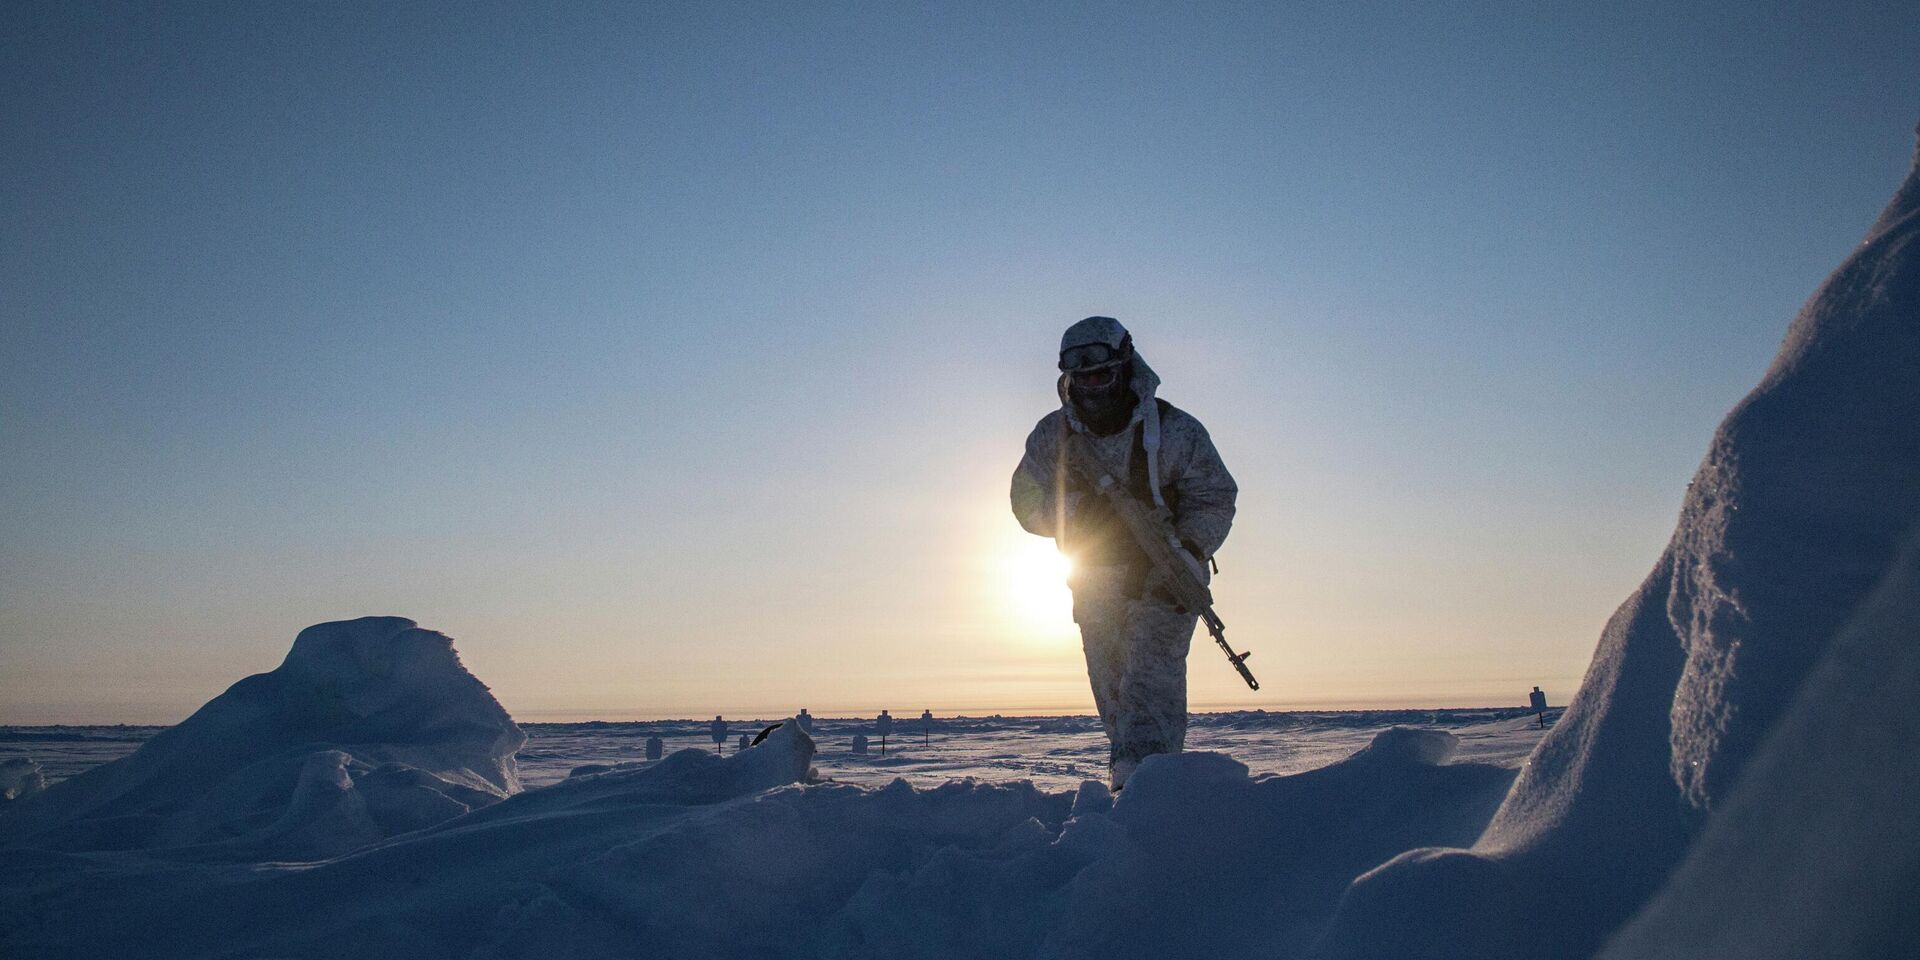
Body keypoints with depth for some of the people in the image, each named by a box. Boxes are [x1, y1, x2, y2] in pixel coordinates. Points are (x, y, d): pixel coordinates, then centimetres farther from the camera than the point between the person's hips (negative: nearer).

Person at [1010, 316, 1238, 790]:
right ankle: (1131, 774, 20)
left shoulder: (1175, 431, -14)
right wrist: (1074, 509, -19)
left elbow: (1216, 499, -7)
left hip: (1163, 577, -3)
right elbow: (1027, 502, 0)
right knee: (1111, 686, 7)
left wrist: (1184, 551, -23)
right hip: (1095, 578, 4)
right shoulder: (1051, 436, -5)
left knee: (1151, 676, -18)